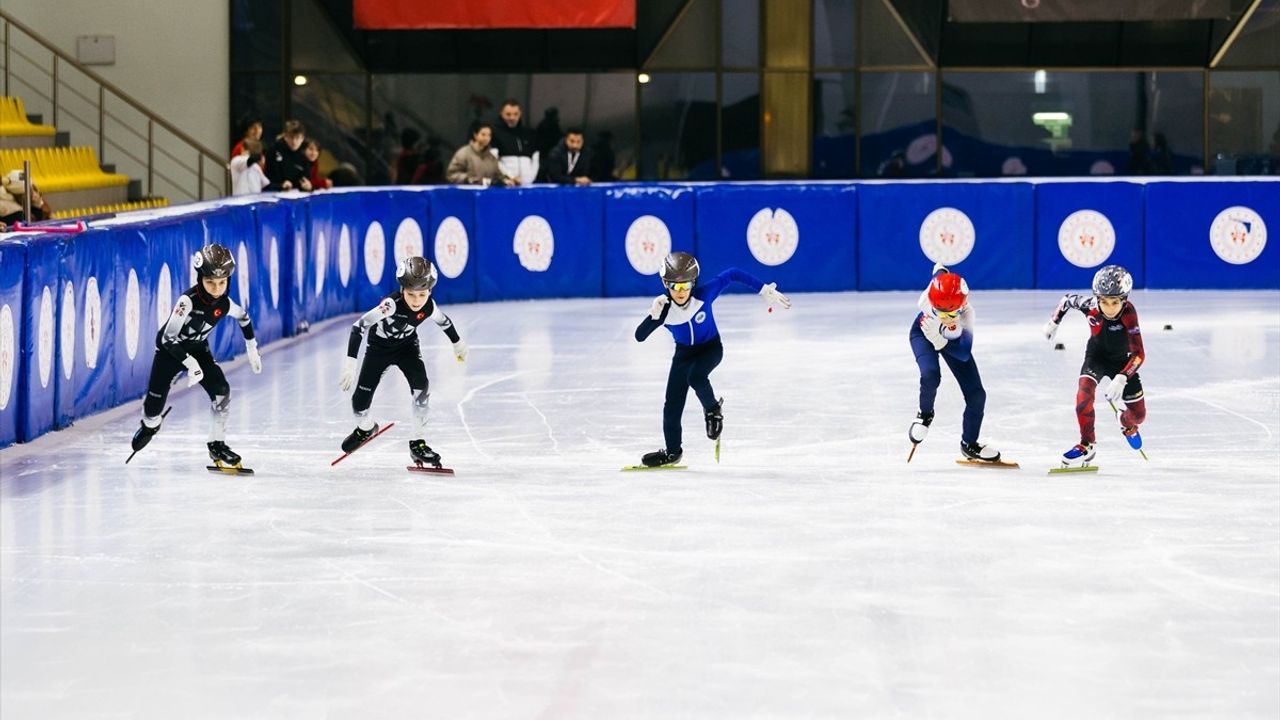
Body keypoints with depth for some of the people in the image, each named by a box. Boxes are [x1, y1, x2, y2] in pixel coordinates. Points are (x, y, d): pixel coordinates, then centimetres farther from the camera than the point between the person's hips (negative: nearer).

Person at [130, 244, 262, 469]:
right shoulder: (188, 301, -34)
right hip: (170, 349, -4)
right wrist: (190, 364, -41)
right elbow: (168, 337, -34)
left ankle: (217, 444, -1)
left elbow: (244, 317, 9)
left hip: (198, 349, 4)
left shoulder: (224, 303, -16)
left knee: (221, 391, -15)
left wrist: (252, 349, 10)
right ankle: (150, 425, 37)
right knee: (156, 399, -1)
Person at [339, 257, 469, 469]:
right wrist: (350, 363, -45)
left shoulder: (428, 306, -24)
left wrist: (458, 344, 18)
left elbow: (444, 322, 0)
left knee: (422, 387, -21)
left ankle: (418, 443, -8)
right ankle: (365, 428, 33)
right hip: (379, 348, -2)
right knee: (360, 401, -4)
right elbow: (359, 326, -39)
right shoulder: (391, 304, -39)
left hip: (407, 345, 2)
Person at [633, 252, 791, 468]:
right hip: (684, 353, 2)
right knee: (672, 404, 2)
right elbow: (639, 337, -30)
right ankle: (672, 451, 22)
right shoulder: (665, 309, -27)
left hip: (711, 348, -2)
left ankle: (713, 409, 0)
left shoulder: (704, 294, -30)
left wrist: (765, 291, -20)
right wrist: (654, 315, -47)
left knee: (696, 377, -33)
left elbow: (732, 274, -21)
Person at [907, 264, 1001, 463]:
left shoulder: (966, 314, -42)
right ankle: (925, 414, 4)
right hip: (922, 334, -1)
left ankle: (969, 444, 22)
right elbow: (939, 271, -15)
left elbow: (964, 355, -42)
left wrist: (939, 341, -57)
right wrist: (940, 270, 8)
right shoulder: (928, 296, -40)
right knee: (931, 374, -30)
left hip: (951, 342, 1)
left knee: (976, 394, -2)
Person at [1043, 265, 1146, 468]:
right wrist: (1054, 322, 3)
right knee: (1084, 393, -28)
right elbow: (1067, 299, -6)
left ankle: (1127, 424, 42)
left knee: (1138, 414, 4)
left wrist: (1121, 379, -54)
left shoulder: (1128, 313, -38)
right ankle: (1086, 445, -16)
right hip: (1097, 356, 1)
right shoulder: (1090, 305, -30)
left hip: (1122, 361, -1)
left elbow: (1139, 354, -42)